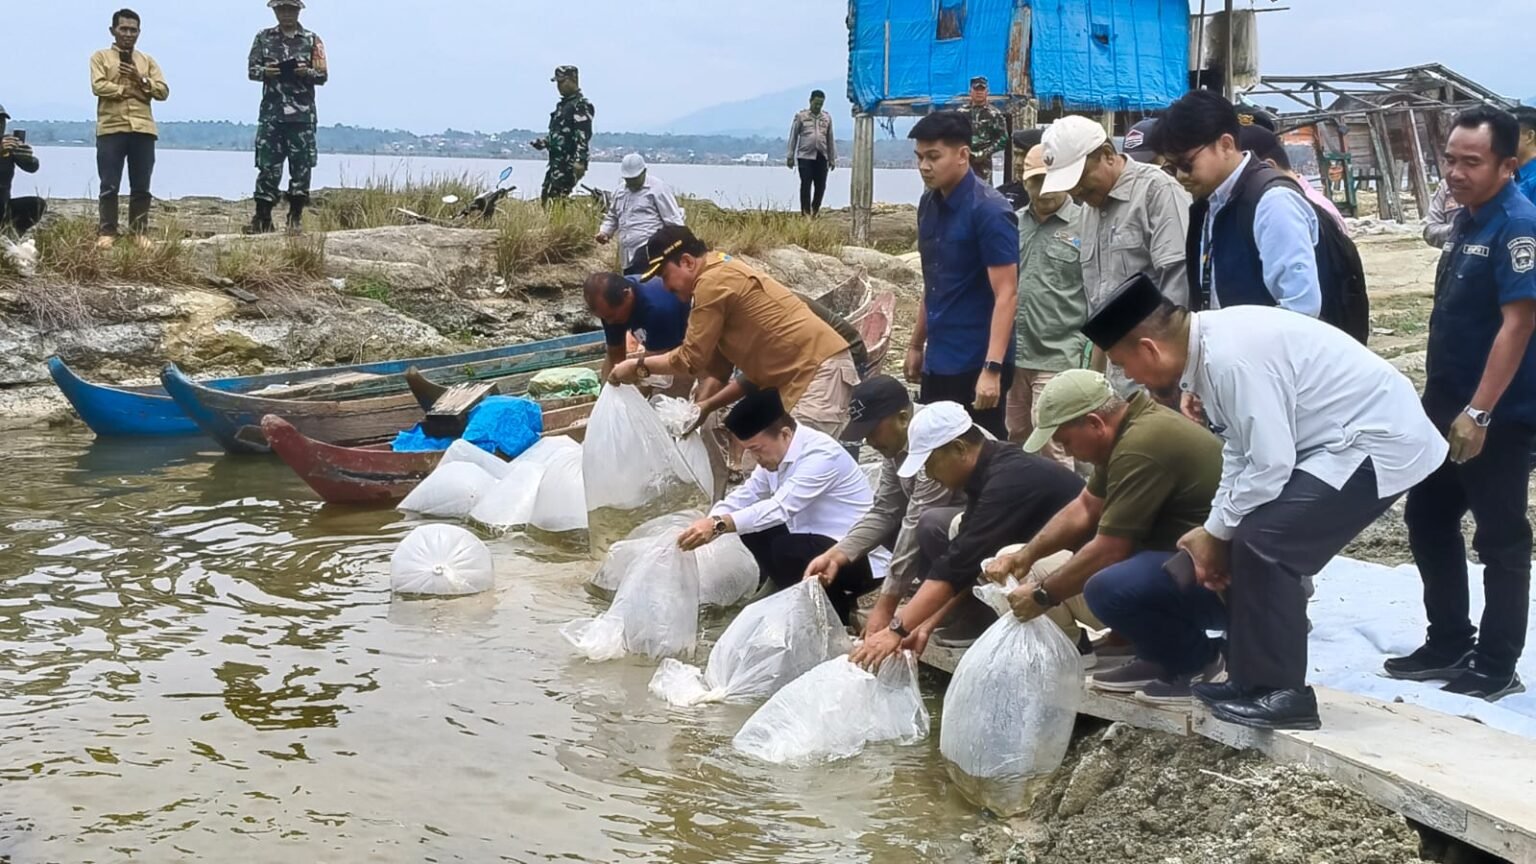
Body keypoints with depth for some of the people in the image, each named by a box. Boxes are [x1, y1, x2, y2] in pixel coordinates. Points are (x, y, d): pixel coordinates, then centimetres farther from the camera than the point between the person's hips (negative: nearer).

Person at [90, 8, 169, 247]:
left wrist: (140, 79, -6)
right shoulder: (101, 57, 8)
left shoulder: (148, 61, 17)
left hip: (143, 129, 3)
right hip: (111, 129, -3)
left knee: (141, 186, 3)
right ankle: (107, 232, 1)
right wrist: (130, 89, -7)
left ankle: (140, 232, 8)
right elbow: (99, 86, -8)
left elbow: (163, 91, 7)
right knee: (109, 185, -3)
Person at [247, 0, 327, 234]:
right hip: (271, 112, 0)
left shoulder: (312, 40, 7)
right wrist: (264, 71, -12)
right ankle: (262, 216, 2)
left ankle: (296, 215, 8)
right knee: (268, 165, -2)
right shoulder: (264, 38, 11)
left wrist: (307, 72, -15)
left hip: (302, 114, 0)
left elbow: (323, 75, 5)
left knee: (301, 165, 0)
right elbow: (252, 69, 10)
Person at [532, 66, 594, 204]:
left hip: (569, 164, -10)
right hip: (556, 162, 10)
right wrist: (542, 142, 14)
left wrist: (580, 161, -29)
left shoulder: (581, 105, -11)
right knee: (545, 197, 9)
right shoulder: (562, 104, 20)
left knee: (558, 198, -16)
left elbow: (583, 136, -21)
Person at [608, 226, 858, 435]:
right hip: (813, 368, 11)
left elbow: (691, 359, -12)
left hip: (818, 369, -11)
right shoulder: (722, 274, 16)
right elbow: (718, 359, 18)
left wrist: (638, 366, 1)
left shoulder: (712, 283, -16)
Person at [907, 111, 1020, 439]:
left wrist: (992, 369, -25)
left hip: (976, 364, -7)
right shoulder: (929, 204, 8)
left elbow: (1006, 295, -19)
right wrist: (917, 344, 18)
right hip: (937, 361, 7)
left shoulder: (989, 212, -15)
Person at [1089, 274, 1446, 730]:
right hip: (1348, 436, 10)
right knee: (1247, 541, 9)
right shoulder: (1211, 342, 3)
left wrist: (1216, 531, -11)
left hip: (1379, 444, -10)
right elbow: (1240, 449, 13)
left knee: (1264, 543, -16)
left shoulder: (1231, 357, -27)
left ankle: (1282, 695, -5)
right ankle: (1253, 680, 18)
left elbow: (1270, 465, -25)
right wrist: (1218, 528, 7)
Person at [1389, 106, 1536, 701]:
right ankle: (1449, 645, 29)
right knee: (1427, 520, 16)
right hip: (1446, 404, 9)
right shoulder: (1468, 219, 10)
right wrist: (1445, 402, 18)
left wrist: (1478, 414, -25)